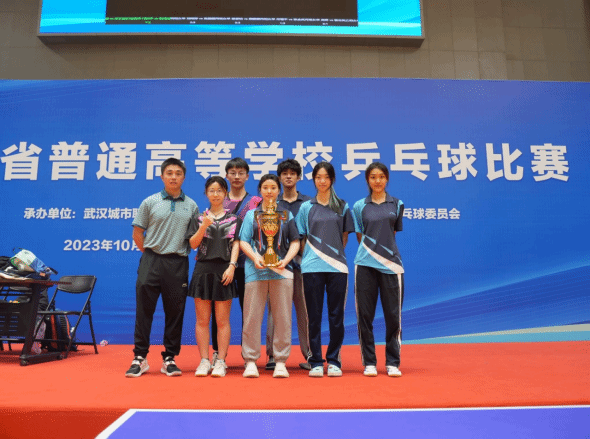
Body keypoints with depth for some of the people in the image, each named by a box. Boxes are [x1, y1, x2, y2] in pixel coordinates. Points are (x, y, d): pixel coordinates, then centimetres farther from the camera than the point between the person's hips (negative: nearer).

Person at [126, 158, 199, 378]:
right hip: (151, 260, -1)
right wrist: (149, 253, 6)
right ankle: (140, 357, 10)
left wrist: (182, 252, 5)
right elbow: (138, 233, 8)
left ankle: (169, 358, 16)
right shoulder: (150, 202, 6)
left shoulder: (191, 206, 9)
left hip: (178, 263, 1)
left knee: (175, 312, 5)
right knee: (144, 309, 0)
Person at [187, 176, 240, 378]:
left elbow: (236, 244, 3)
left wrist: (232, 266, -10)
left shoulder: (233, 219, 9)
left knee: (222, 320, 2)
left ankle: (221, 362, 8)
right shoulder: (199, 218, 10)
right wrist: (203, 227, -14)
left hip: (224, 271, -1)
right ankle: (204, 361, 11)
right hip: (203, 269, 1)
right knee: (202, 319, 3)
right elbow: (193, 244, 2)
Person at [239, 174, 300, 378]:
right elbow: (243, 241, 6)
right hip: (256, 271, 0)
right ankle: (250, 360, 9)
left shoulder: (286, 215, 15)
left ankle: (280, 361, 10)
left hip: (282, 271, 1)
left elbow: (295, 241, 9)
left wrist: (285, 260, -7)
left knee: (283, 317, 1)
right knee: (252, 317, 0)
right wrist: (255, 257, -12)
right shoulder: (251, 214, 13)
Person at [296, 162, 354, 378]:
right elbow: (302, 239, 11)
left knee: (336, 315, 4)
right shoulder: (306, 207, 9)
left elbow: (345, 237, 13)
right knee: (314, 315, 3)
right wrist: (306, 259, 2)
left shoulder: (343, 207, 9)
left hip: (337, 268, 0)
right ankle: (315, 362, 12)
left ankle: (334, 361, 16)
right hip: (312, 268, 0)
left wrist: (336, 254, 6)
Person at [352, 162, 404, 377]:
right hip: (365, 265, 0)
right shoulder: (359, 206, 8)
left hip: (391, 265, 0)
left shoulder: (397, 204, 10)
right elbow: (360, 237, 12)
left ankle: (392, 363, 14)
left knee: (393, 315, 2)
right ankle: (369, 362, 13)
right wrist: (369, 252, 5)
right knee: (365, 314, 2)